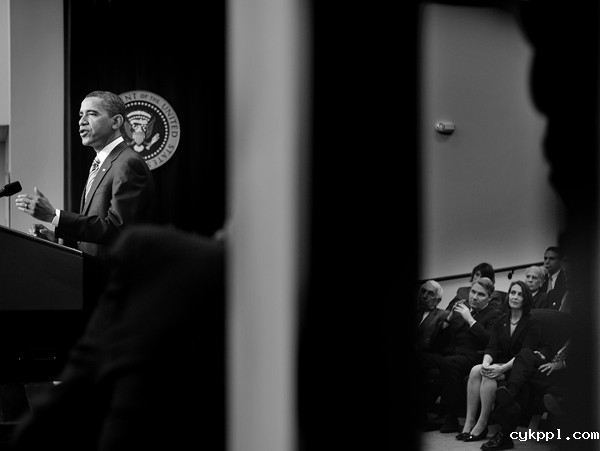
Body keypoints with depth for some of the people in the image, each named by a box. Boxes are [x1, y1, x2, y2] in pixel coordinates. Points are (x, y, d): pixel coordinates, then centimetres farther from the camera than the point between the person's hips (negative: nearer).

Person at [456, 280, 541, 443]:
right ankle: (469, 422, -29)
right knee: (476, 370, -25)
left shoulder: (533, 323, -2)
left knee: (489, 374, -32)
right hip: (501, 365, 5)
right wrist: (486, 363, -18)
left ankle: (482, 425, -31)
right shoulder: (500, 322, 15)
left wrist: (502, 368, -26)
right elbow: (491, 348, 6)